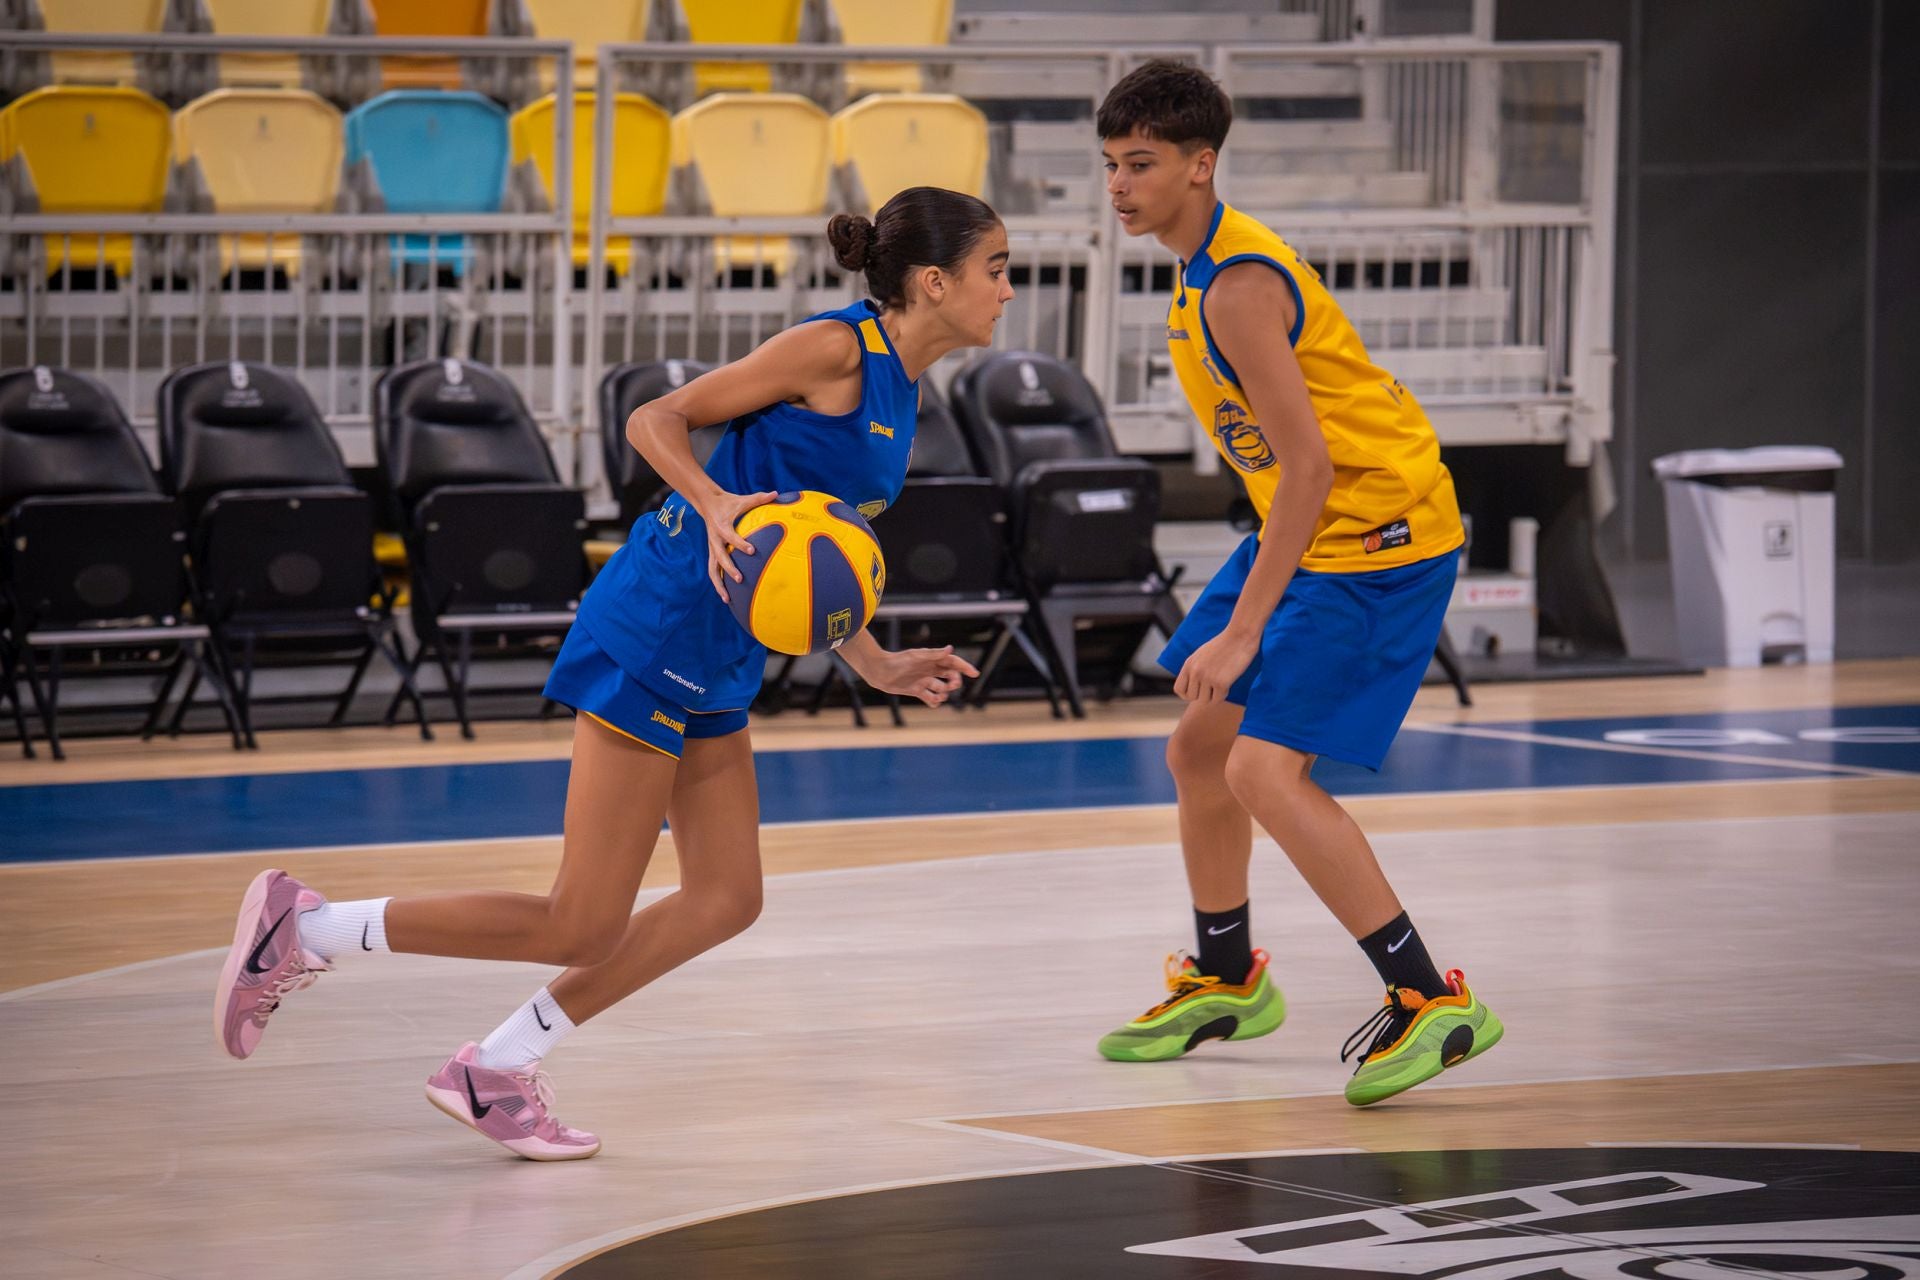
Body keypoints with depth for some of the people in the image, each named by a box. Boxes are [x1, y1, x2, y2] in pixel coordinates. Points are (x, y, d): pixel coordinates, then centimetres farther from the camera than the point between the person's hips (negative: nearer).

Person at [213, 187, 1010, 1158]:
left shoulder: (898, 388, 15)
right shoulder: (836, 349, -12)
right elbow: (654, 418, -13)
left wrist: (877, 666, 20)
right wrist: (715, 502, -29)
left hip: (715, 665, 10)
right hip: (657, 633, -10)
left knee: (724, 899, 7)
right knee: (581, 927, -8)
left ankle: (495, 1073, 14)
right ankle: (302, 930, 0)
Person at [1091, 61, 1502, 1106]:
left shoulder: (1239, 287, -22)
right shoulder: (1205, 269, 9)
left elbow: (1308, 467, -26)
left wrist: (1244, 631, -26)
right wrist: (1240, 606, 19)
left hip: (1378, 531, -10)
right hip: (1310, 528, 10)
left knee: (1264, 770, -18)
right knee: (1198, 748, 16)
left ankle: (1431, 1003, -15)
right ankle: (1225, 981, 36)